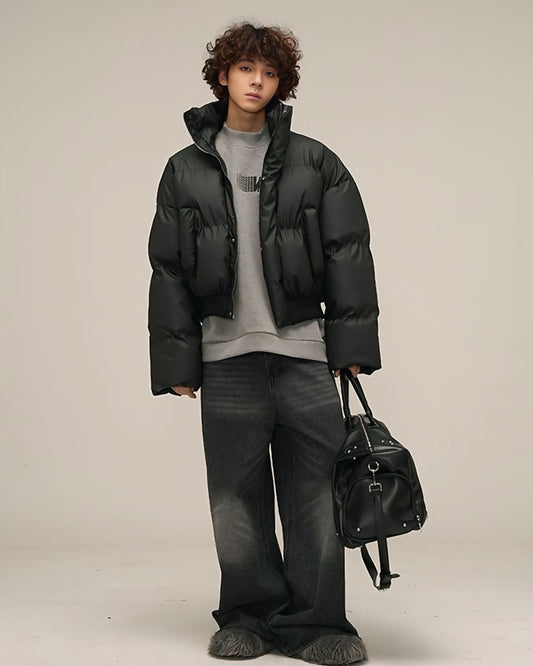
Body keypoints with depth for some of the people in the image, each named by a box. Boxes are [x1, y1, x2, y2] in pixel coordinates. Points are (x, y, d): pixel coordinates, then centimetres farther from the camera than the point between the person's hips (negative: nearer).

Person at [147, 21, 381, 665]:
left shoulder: (315, 164, 10)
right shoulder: (185, 171, 12)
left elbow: (349, 256, 6)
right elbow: (168, 270, 10)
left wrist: (352, 346, -1)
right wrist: (177, 361, 3)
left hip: (304, 351, 0)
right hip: (226, 353, 1)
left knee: (315, 493, -1)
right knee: (236, 497, 4)